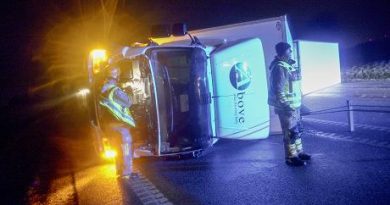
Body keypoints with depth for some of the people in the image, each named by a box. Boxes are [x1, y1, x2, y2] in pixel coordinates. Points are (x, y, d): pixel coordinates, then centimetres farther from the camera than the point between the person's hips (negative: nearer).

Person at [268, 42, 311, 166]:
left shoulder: (289, 65, 12)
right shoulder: (279, 67, -19)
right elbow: (278, 90, -24)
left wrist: (297, 103, 20)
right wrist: (286, 105, -24)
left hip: (295, 105, 10)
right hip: (287, 107, -10)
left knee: (298, 130, 19)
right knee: (290, 133, -1)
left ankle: (299, 152, 33)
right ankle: (291, 158, 10)